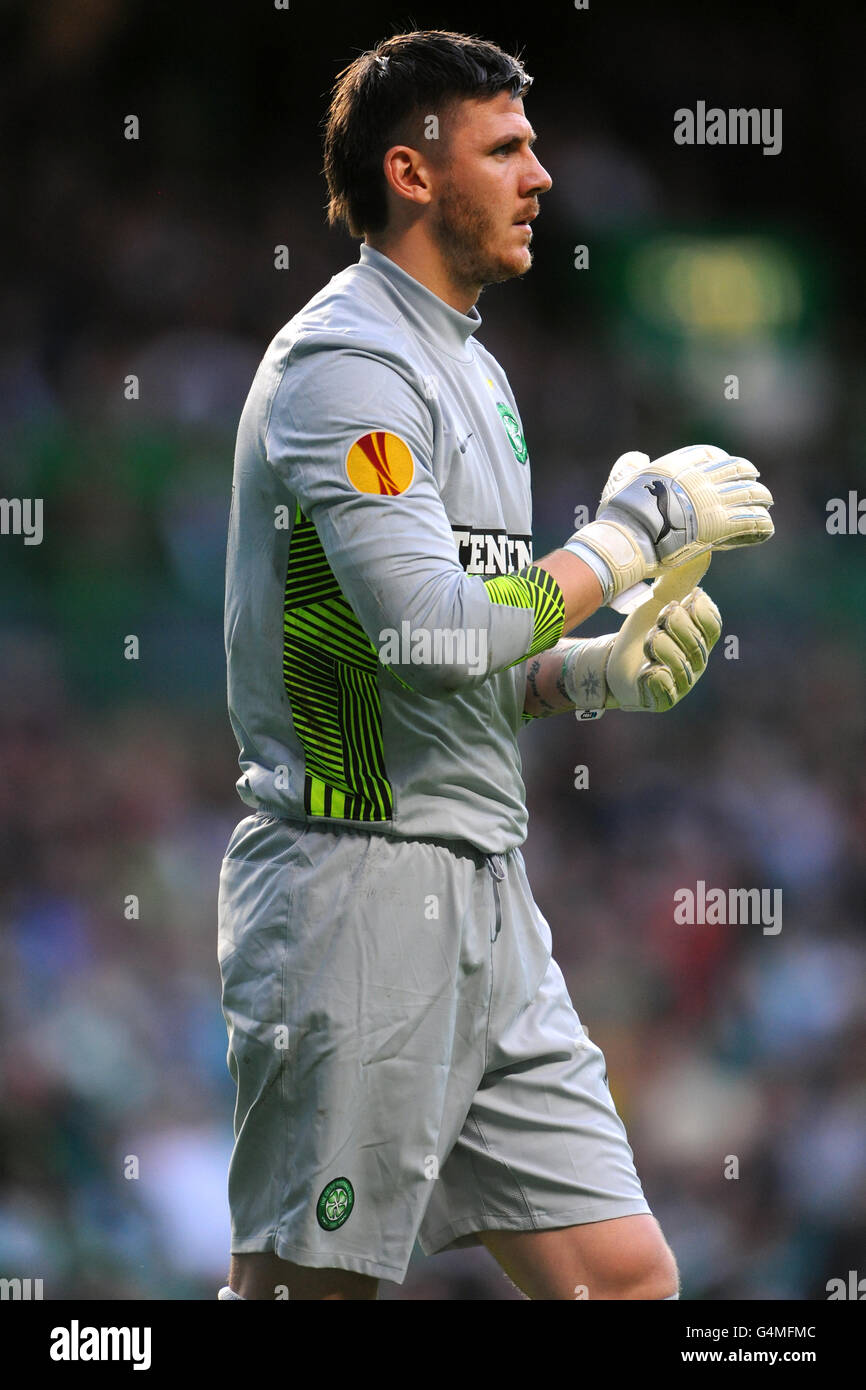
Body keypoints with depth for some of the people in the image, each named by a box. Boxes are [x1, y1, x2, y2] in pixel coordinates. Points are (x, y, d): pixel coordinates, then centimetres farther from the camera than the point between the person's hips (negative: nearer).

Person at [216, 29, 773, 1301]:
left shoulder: (471, 370, 20)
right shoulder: (348, 362, -11)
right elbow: (434, 636, -23)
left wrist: (595, 673, 7)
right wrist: (634, 531, -12)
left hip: (483, 904, 9)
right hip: (358, 892, -9)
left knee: (626, 1274, 4)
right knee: (304, 1286, -5)